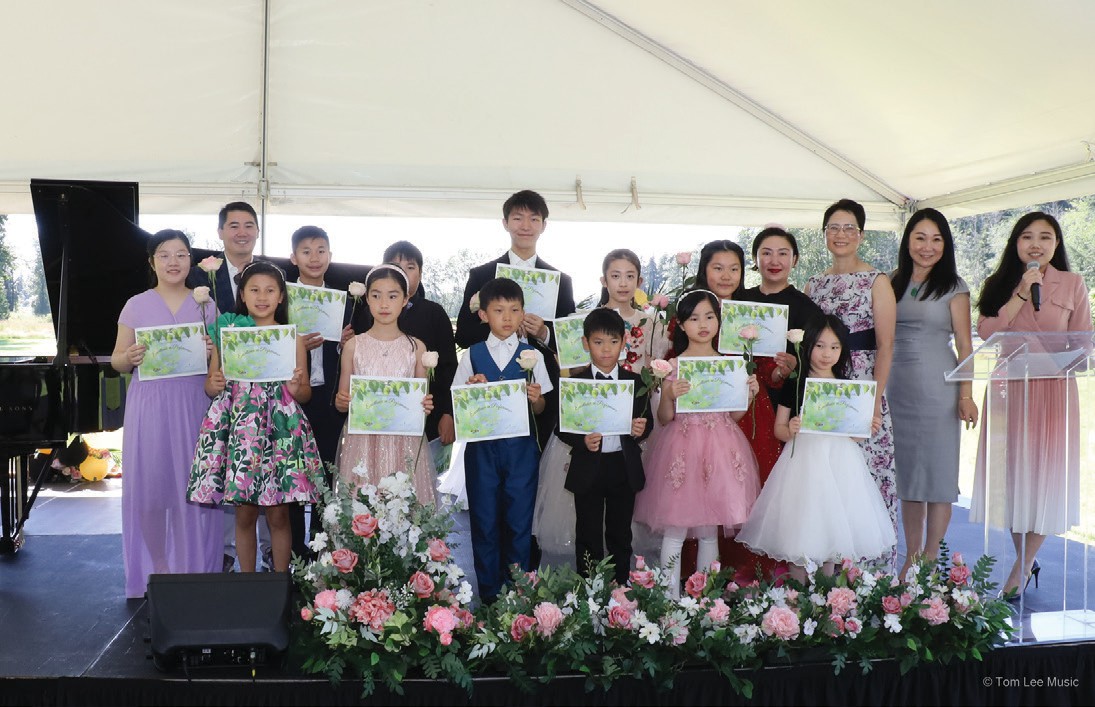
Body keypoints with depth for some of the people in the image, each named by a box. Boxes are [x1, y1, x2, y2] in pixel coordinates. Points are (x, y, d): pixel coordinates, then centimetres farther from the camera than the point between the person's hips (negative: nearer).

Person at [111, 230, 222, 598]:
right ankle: (155, 568, 19)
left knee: (193, 484, 1)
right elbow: (117, 361, 6)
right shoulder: (136, 306, 5)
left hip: (193, 404, 0)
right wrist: (130, 358, -16)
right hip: (149, 405, 0)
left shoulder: (205, 305, 7)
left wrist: (213, 352, -12)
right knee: (149, 485, 1)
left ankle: (196, 569, 16)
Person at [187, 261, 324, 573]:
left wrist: (297, 387, -13)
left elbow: (305, 394, 8)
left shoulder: (292, 338, 6)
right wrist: (214, 385, -10)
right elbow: (210, 384, 12)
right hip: (239, 428, 1)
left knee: (279, 514, 2)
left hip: (280, 431, -1)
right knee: (244, 514, 5)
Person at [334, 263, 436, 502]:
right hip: (362, 443, 0)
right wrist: (341, 402, -11)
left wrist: (425, 406, -10)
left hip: (403, 444, 0)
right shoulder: (353, 345, 4)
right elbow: (342, 400, 11)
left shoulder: (416, 347, 5)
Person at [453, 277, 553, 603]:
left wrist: (536, 398, -17)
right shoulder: (472, 355, 3)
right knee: (484, 520, 8)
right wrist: (471, 390, -14)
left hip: (521, 445, 0)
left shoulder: (531, 355, 3)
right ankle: (488, 592, 22)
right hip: (481, 445, 0)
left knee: (519, 520, 5)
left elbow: (539, 410, 5)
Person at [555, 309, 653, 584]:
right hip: (588, 468, -2)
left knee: (620, 534, 15)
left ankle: (620, 587, 29)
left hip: (625, 466, 2)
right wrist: (582, 441, -22)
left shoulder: (635, 381, 3)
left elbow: (647, 419, 6)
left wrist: (641, 429, -16)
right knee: (588, 535, 9)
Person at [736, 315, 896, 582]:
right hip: (803, 459, -2)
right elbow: (778, 428, 0)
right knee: (800, 526, -2)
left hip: (840, 461, 3)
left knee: (833, 521, 8)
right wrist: (790, 430, -21)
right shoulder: (795, 385, -1)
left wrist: (870, 427, -7)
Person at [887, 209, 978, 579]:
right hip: (898, 385, 4)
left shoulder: (953, 286, -2)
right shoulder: (894, 282, 10)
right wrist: (879, 385, 7)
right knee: (906, 471, 9)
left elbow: (964, 344, -4)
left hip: (938, 387, -4)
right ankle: (911, 558, 18)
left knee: (937, 472, 1)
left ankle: (930, 559, 11)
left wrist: (966, 395, -11)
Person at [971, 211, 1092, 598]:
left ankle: (1022, 569, 11)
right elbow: (986, 330, -8)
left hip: (1053, 390, -1)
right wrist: (1021, 294, -12)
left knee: (1044, 473, 1)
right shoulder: (1000, 284, 7)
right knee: (1011, 471, 6)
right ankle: (1026, 559, 24)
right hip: (1008, 388, 1)